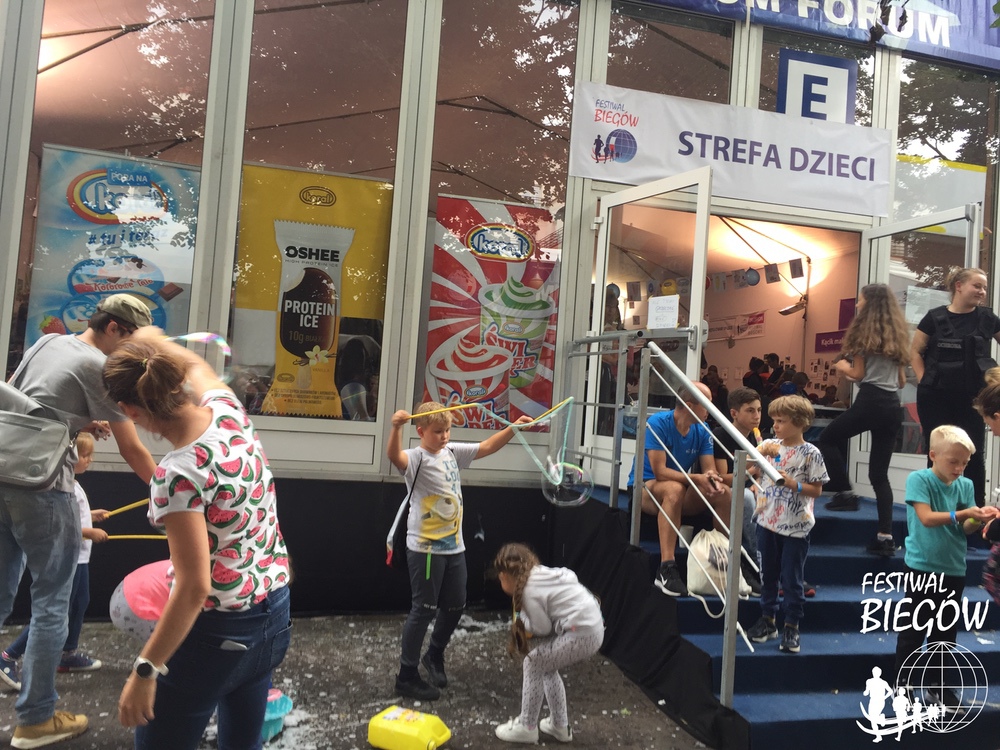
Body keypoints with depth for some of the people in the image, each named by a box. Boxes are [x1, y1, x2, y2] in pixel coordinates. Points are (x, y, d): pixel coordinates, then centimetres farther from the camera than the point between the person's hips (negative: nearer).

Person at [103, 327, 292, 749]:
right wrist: (154, 341, 34)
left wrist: (145, 671, -15)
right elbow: (196, 365, 16)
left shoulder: (177, 476, -25)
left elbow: (194, 588, -24)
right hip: (274, 615, 7)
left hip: (217, 632, -7)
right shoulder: (228, 409, -7)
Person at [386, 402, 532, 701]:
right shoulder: (417, 458, -16)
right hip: (425, 548, -7)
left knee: (455, 606, 17)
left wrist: (514, 427, 3)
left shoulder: (453, 452, 6)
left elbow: (487, 447, 13)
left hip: (454, 545, 7)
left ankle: (434, 655, 41)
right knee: (424, 610, 2)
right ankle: (407, 676, 17)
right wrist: (396, 427, -56)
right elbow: (394, 456, -38)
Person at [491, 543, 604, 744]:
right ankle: (560, 725, 31)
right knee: (546, 665, 21)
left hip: (581, 634, -9)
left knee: (533, 663, 3)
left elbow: (543, 628, -8)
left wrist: (521, 618, 7)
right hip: (593, 628, 9)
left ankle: (526, 727, 15)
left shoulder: (529, 591, -13)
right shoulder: (540, 574, 13)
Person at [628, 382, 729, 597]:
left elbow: (709, 469, -3)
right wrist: (695, 479, -33)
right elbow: (659, 471, -24)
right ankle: (666, 570, -44)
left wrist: (713, 479, -27)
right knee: (674, 489, -38)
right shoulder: (658, 423, -17)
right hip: (644, 487, -6)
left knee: (722, 493, -18)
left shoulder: (702, 431, 2)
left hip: (680, 492, 6)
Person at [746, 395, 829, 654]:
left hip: (796, 526, -4)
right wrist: (762, 451, -16)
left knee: (792, 579, 5)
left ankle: (792, 627, 18)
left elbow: (817, 489, -6)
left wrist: (793, 483, -21)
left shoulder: (810, 453, -8)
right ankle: (767, 619, 28)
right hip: (767, 521, 4)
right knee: (767, 574, 14)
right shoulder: (769, 445, 3)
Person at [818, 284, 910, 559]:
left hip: (870, 402, -7)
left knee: (827, 439, 14)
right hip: (893, 406, 7)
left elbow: (858, 374, -3)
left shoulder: (865, 331, -1)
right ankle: (885, 536, 2)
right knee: (879, 473, 7)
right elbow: (901, 380, 18)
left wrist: (843, 367, 16)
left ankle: (845, 494, 7)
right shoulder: (897, 335, 18)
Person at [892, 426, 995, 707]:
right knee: (912, 631, 3)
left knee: (946, 631, 15)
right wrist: (962, 514, -29)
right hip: (922, 567, -5)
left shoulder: (966, 485, 3)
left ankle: (938, 685, 29)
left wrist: (978, 520, -16)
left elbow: (965, 530, 4)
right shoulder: (919, 479, -11)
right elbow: (927, 518, -20)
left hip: (954, 569, 5)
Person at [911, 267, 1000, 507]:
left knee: (974, 455, 6)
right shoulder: (935, 317, -1)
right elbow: (915, 352, 5)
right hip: (936, 398, -1)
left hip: (972, 397, 1)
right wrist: (923, 380, -4)